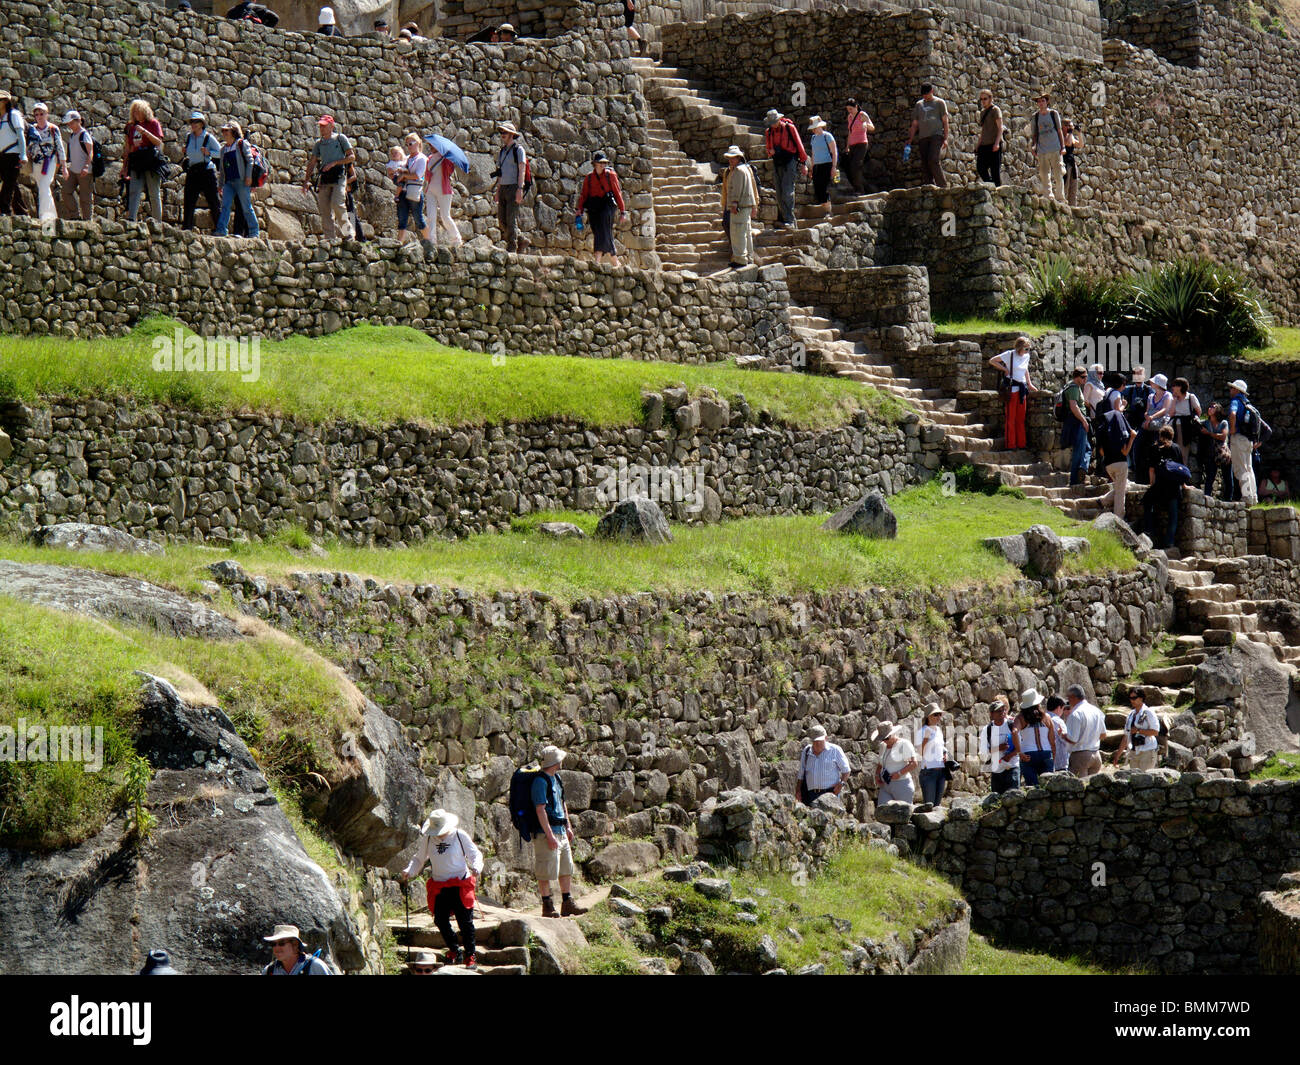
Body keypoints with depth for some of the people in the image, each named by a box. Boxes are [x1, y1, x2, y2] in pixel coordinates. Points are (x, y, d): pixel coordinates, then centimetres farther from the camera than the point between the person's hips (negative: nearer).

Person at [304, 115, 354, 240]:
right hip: (325, 178, 5)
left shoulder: (340, 138, 6)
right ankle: (329, 237, -1)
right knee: (324, 207, -2)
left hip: (339, 175, -5)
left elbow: (352, 157, 1)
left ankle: (347, 232, -7)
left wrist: (334, 163, -9)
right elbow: (312, 163, 18)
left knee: (337, 204, -20)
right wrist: (307, 181, 7)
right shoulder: (319, 144, 18)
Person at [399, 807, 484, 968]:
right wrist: (408, 871, -4)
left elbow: (475, 854, 2)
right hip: (438, 887, 3)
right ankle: (454, 950, 24)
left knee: (465, 922, -4)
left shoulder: (460, 836, -6)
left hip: (460, 885, -3)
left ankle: (470, 956, 7)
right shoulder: (427, 839, 2)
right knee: (440, 920, 1)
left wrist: (476, 867, -19)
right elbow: (418, 858, 14)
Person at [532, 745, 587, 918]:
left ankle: (567, 903, 20)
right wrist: (549, 836, -22)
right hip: (547, 832, -10)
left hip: (561, 831, 10)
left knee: (566, 869, 13)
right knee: (546, 872, -3)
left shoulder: (556, 779, 15)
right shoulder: (541, 781, -15)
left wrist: (568, 827, 22)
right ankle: (547, 906, 1)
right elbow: (540, 809, -20)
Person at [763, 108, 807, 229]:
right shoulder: (768, 132, 10)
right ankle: (782, 218, 10)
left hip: (790, 161, -5)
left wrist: (803, 163, 0)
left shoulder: (789, 128, -6)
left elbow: (799, 145, -1)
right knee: (779, 193, 4)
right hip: (777, 163, 5)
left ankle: (789, 220, -15)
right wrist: (770, 152, -4)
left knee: (787, 191, -14)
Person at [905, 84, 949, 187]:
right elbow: (915, 124, 22)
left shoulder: (940, 103, 8)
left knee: (933, 160, -20)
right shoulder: (919, 104, 20)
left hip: (936, 135, -5)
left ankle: (943, 186, -16)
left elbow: (945, 121, 5)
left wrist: (945, 139, -5)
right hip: (923, 137, 5)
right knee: (925, 164, -1)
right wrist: (910, 140, 13)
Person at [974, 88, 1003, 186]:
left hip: (994, 145, -8)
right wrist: (978, 145, 20)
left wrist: (997, 143, -22)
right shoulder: (982, 111, 19)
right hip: (984, 145, 8)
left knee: (995, 170, -8)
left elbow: (1000, 128, -11)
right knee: (980, 168, 1)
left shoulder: (995, 110, -3)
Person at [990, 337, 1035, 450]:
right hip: (1012, 389, -6)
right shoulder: (1010, 354, -7)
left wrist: (1029, 384, 27)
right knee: (1011, 418, -4)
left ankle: (1021, 443, 12)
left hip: (1022, 389, 6)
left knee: (1021, 418, 8)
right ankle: (1011, 445, -2)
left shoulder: (1026, 356, 11)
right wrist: (1005, 369, -7)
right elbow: (992, 361, -3)